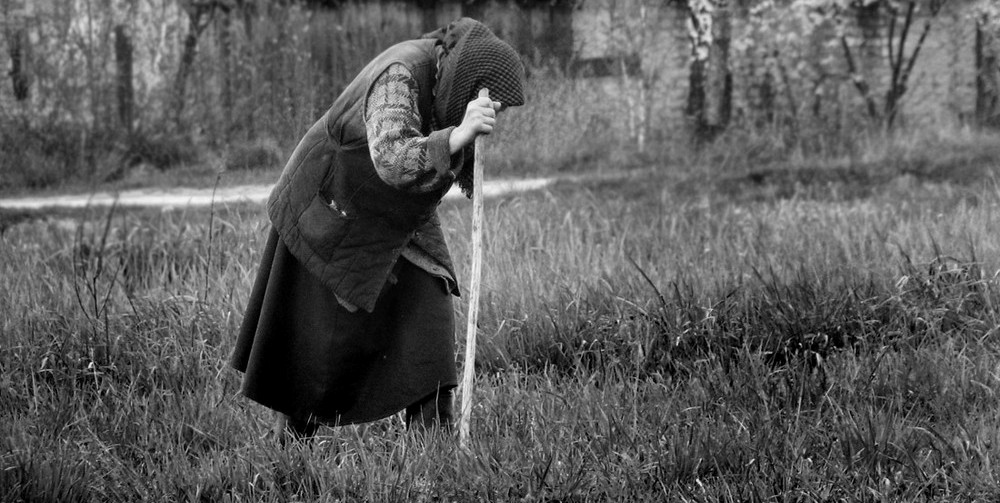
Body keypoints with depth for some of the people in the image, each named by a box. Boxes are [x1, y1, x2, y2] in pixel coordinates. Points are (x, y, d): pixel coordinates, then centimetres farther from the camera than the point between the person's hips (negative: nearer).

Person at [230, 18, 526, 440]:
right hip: (332, 212, -6)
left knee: (428, 321, -7)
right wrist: (458, 135, -63)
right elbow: (392, 162, -51)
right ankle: (293, 442, 21)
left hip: (399, 223, 7)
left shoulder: (452, 77, -12)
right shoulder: (398, 77, -35)